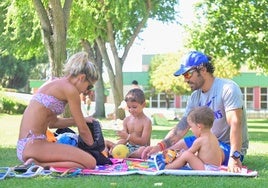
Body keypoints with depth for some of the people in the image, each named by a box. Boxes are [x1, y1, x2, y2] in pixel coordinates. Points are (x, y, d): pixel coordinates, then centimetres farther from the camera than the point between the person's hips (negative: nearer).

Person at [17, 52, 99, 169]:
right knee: (90, 162, -17)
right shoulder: (69, 89, -7)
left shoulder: (55, 83, 21)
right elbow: (82, 130, -2)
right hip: (33, 145, -10)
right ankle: (38, 166, -18)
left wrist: (81, 120, 29)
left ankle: (36, 164, 3)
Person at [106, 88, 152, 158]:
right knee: (106, 143, -2)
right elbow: (124, 139, 4)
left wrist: (128, 137, -29)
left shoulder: (146, 121, -9)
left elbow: (143, 142, -18)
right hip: (128, 147, 6)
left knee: (143, 150, -42)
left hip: (139, 148, -6)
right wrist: (116, 146, -17)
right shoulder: (127, 120, 9)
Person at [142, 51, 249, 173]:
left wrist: (234, 157, -38)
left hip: (230, 146, -8)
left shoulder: (228, 88, -18)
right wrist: (160, 146, -14)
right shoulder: (195, 96, 6)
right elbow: (181, 127, 2)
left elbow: (235, 123, -28)